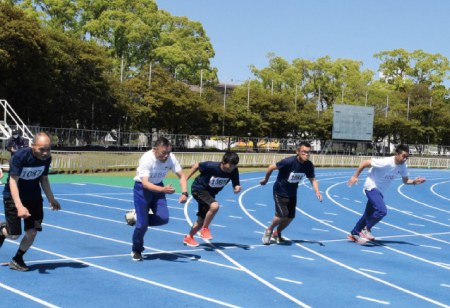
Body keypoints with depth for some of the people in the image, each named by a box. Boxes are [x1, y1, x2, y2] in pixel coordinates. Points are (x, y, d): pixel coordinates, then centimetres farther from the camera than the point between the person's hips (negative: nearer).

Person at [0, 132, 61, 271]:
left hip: (34, 198, 4)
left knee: (32, 232, -4)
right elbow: (13, 181, -29)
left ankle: (17, 260, 20)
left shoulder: (47, 158, -11)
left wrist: (51, 199, 2)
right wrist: (19, 206, -39)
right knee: (14, 235, -1)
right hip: (13, 197, -4)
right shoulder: (20, 156, -28)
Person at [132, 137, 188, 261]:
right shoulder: (146, 159, -29)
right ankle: (136, 251, 16)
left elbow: (182, 176, -10)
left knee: (164, 218, -13)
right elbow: (145, 183, -35)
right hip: (142, 188, -5)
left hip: (158, 187, 5)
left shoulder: (171, 158, -15)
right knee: (142, 224, -10)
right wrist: (163, 190, -50)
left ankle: (139, 217, 17)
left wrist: (184, 193, -27)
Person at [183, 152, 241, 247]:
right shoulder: (211, 166, -30)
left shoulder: (234, 171, -20)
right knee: (214, 206, -32)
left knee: (202, 220, 14)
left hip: (210, 194, 6)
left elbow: (235, 185, -13)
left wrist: (237, 188, -38)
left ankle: (188, 238, 37)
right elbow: (197, 166, -13)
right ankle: (205, 229, -11)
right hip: (198, 189, -6)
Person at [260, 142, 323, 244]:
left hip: (292, 193, 6)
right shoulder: (289, 162, -29)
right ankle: (269, 231, 12)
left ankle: (277, 234, 32)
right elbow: (271, 167, -17)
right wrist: (265, 180, -2)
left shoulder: (309, 165, -14)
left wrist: (317, 192, -19)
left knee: (290, 217, 7)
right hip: (280, 191, -6)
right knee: (282, 215, -16)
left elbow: (313, 180, -1)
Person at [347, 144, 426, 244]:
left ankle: (354, 233, 29)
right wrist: (355, 176, -17)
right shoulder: (385, 163, -28)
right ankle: (366, 229, -6)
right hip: (371, 186, -8)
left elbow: (405, 180, 8)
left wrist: (414, 182, -12)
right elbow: (365, 163, -20)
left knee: (369, 215, 14)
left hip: (379, 191, 8)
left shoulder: (403, 166, -6)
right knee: (382, 211, -25)